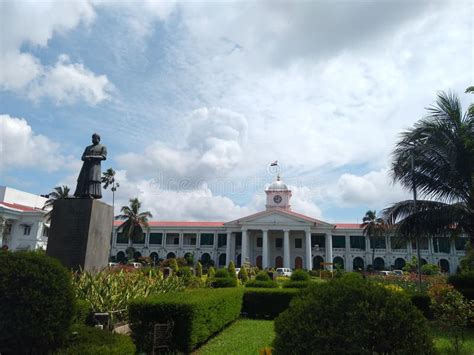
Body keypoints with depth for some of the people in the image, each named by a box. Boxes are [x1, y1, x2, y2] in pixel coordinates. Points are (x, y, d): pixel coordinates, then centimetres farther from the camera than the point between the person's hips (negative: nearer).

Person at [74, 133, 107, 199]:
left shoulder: (103, 147, 11)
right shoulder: (88, 147, 26)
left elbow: (103, 157, -5)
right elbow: (82, 157, 18)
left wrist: (92, 157, -14)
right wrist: (86, 158, -8)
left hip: (95, 165, -5)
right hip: (86, 166, 5)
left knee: (93, 180, -21)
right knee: (83, 181, -8)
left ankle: (92, 195, -29)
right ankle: (82, 197, -15)